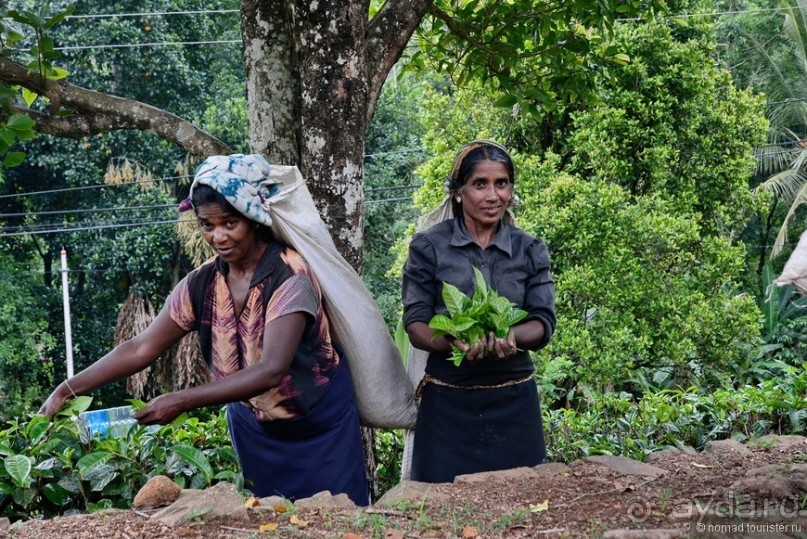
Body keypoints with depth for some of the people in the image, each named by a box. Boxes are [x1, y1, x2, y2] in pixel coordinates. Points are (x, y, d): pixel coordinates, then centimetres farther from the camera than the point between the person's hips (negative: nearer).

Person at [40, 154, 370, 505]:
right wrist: (68, 390, -15)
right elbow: (141, 348, -5)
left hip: (321, 429, -4)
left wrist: (182, 402, -36)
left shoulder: (290, 277, -23)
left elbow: (270, 370, -31)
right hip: (253, 427, 4)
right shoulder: (201, 285, -7)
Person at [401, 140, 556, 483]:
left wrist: (511, 337, -22)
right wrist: (453, 342, -24)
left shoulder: (529, 250, 6)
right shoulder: (429, 246, 0)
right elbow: (415, 325, -3)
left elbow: (544, 322, 0)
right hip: (447, 401, -2)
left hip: (513, 402, 2)